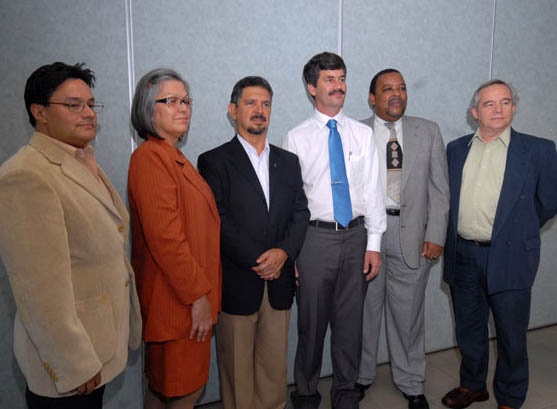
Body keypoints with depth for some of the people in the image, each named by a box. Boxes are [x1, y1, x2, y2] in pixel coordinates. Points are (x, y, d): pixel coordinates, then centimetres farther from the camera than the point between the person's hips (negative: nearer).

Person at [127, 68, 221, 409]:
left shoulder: (174, 157, 14)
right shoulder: (150, 158, -17)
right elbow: (165, 239, -23)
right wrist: (198, 295, -18)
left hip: (191, 294, 9)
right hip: (177, 300, -9)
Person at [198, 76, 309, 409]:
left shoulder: (288, 161, 13)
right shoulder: (214, 161, -1)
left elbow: (301, 212, 6)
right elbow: (218, 220, -10)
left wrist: (284, 251, -11)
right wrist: (256, 262, -14)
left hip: (279, 282, 4)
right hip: (236, 282, -3)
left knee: (275, 363, 14)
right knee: (237, 366, 9)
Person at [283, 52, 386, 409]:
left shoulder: (364, 134, 7)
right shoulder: (297, 138, 0)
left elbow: (372, 189, 5)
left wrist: (374, 242, 0)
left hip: (356, 235, 2)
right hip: (316, 236, -2)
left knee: (351, 319, 12)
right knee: (312, 321, 8)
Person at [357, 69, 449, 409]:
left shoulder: (429, 132, 8)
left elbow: (439, 188, 5)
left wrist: (436, 236, -3)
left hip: (412, 235, 1)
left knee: (409, 314, 10)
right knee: (364, 311, 11)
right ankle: (362, 376, 32)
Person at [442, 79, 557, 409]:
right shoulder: (457, 149, 8)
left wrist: (518, 232, 9)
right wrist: (454, 236, 11)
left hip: (509, 258, -3)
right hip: (463, 255, 4)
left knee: (512, 337, 9)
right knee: (469, 330, 18)